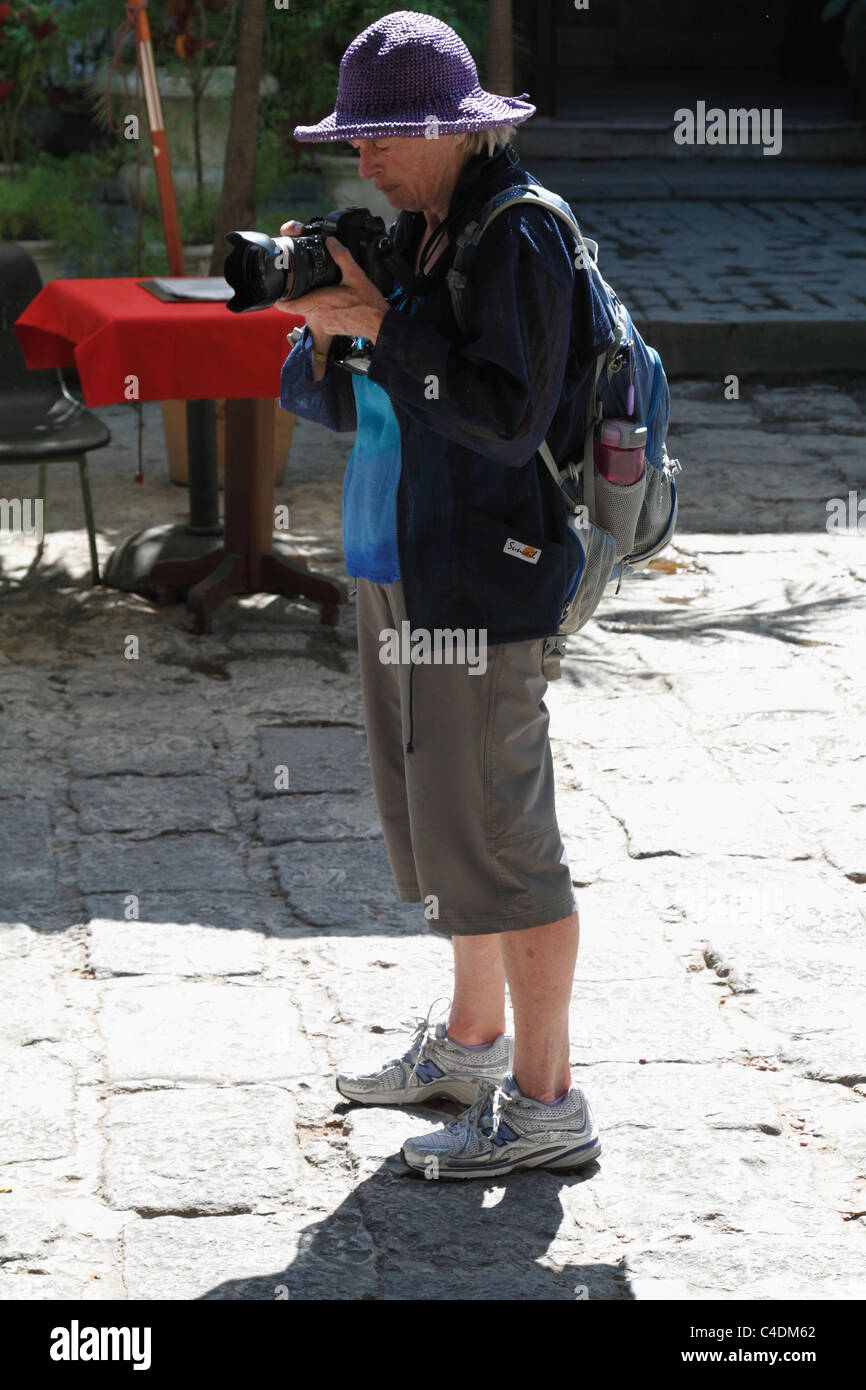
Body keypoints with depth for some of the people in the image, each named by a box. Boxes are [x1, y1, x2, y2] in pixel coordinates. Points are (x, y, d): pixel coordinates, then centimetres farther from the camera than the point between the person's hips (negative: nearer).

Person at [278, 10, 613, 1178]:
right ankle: (473, 1041, 35)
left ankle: (545, 1103, 2)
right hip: (398, 568, 9)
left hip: (482, 577, -9)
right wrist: (324, 320, -6)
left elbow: (511, 414, -22)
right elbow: (328, 402, 14)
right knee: (430, 810, 18)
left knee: (492, 830, -6)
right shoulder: (417, 238, 12)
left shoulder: (524, 242, -13)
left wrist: (382, 320, -21)